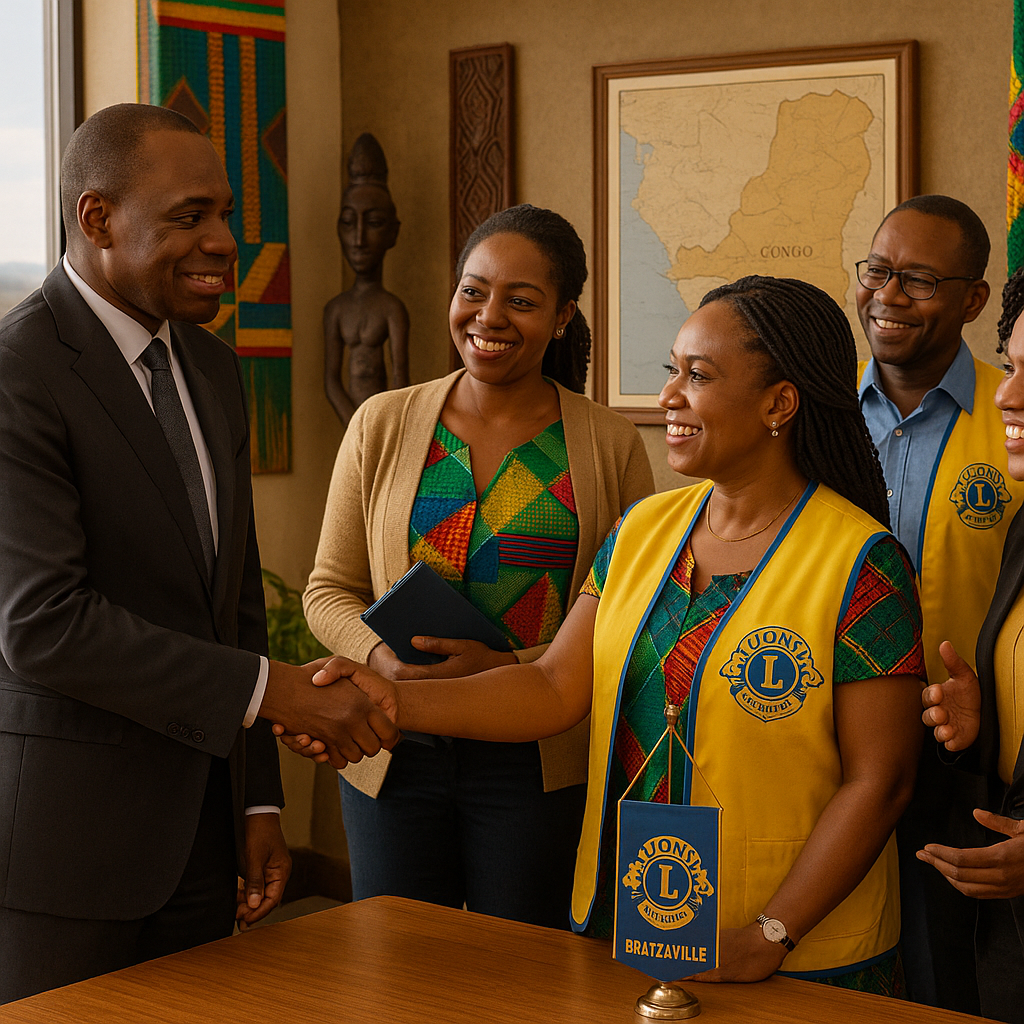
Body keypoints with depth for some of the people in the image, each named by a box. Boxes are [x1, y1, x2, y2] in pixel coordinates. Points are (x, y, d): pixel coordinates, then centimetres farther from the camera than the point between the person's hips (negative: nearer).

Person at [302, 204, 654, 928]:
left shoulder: (611, 446, 0)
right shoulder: (382, 425, 5)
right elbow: (331, 590, 8)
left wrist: (508, 667, -16)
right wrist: (383, 657, -13)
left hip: (542, 766, -1)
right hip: (393, 757, 2)